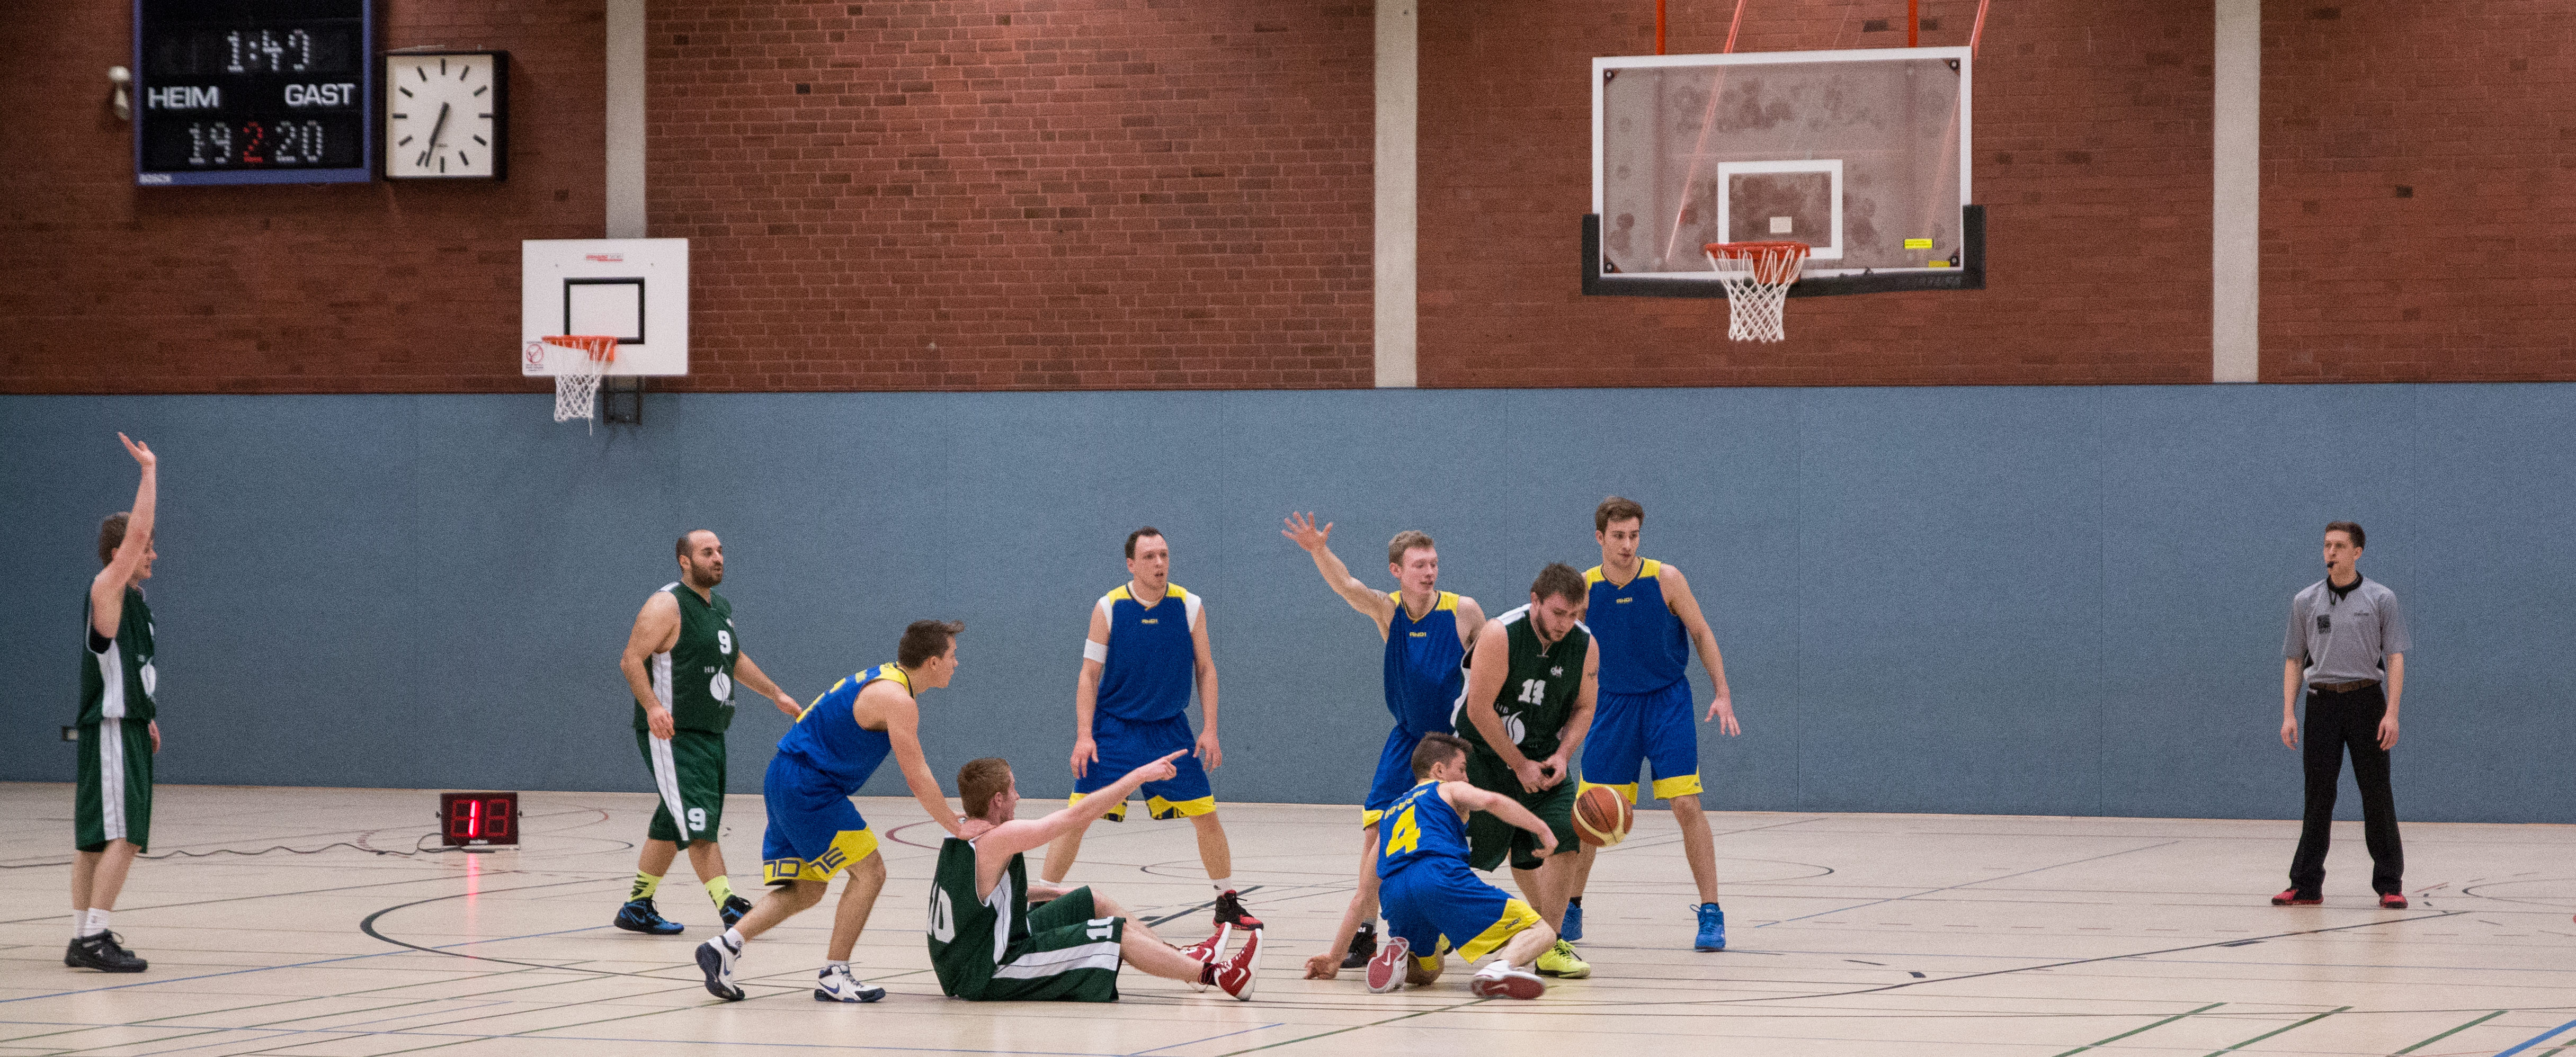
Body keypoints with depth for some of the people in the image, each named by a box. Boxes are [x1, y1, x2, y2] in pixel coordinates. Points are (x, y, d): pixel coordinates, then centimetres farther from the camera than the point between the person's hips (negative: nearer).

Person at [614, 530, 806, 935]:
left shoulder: (721, 607, 16)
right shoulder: (667, 605, -11)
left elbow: (735, 659, 32)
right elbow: (631, 660, -17)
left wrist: (776, 694, 31)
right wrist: (652, 706, -30)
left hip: (709, 734, 9)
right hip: (672, 735, -9)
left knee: (671, 827, 13)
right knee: (698, 825, -15)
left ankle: (637, 908, 21)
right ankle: (728, 905, -20)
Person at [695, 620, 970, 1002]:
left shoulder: (883, 680, 16)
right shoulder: (897, 699, -15)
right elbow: (917, 777, -15)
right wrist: (957, 827, -7)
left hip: (784, 784, 10)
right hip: (808, 788, -10)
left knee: (807, 891, 12)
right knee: (870, 871, -4)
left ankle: (726, 946, 2)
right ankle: (833, 977, -1)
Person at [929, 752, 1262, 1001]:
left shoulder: (958, 837, 5)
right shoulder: (997, 840, -23)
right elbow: (1077, 815, -22)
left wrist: (1051, 892, 20)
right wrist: (1141, 775, -16)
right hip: (988, 979, -10)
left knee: (1096, 903, 16)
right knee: (1118, 934, -8)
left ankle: (1184, 958, 25)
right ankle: (1213, 974, 1)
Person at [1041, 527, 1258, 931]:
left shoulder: (1190, 606, -4)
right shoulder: (1108, 608, -9)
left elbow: (1205, 669, 4)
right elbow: (1089, 675, -4)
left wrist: (1210, 730, -3)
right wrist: (1084, 735, -12)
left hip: (1170, 730, 2)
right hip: (1114, 727, -2)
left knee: (1206, 816, 2)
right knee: (1078, 817, -9)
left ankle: (1228, 903, 19)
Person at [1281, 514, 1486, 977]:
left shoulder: (1464, 612, -14)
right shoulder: (1386, 610, -9)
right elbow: (1346, 586, -27)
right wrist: (1319, 552, -47)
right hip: (1408, 739, 3)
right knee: (1376, 834, -3)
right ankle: (1364, 934, 8)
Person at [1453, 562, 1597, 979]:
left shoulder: (1585, 645, -9)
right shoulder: (1500, 636, -24)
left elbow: (1583, 708, 3)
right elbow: (1479, 710, -21)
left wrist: (1561, 756, -14)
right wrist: (1520, 765, -18)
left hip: (1544, 756, 4)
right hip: (1484, 753, -4)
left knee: (1564, 834, -15)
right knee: (1482, 850, 3)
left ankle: (1550, 944, -7)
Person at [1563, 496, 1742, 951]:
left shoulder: (1665, 579, -10)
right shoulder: (1585, 588, -5)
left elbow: (1701, 633, 0)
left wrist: (1723, 693, -7)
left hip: (1667, 702, -2)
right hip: (1612, 705, 2)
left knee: (1686, 804, -11)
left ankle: (1711, 914, -6)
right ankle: (1570, 909, 20)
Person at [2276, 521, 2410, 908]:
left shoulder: (2381, 599, 2)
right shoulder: (2305, 601, 8)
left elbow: (2395, 658, -2)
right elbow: (2293, 660, 11)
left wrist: (2391, 713, -12)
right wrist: (2288, 714, 1)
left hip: (2366, 701, -2)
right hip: (2322, 701, 2)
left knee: (2377, 795, -2)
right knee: (2318, 796, 2)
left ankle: (2389, 884, 3)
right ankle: (2306, 885, 6)